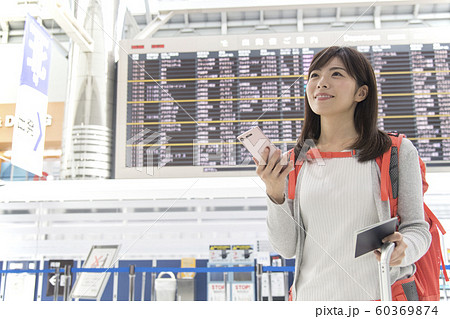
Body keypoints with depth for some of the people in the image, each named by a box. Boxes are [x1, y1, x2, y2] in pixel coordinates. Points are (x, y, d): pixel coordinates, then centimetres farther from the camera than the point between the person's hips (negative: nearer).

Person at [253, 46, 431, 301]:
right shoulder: (294, 162, 1)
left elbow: (417, 228, 0)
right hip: (312, 295, 2)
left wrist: (402, 249, -20)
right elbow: (287, 248, -1)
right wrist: (275, 195, -15)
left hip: (377, 295, -1)